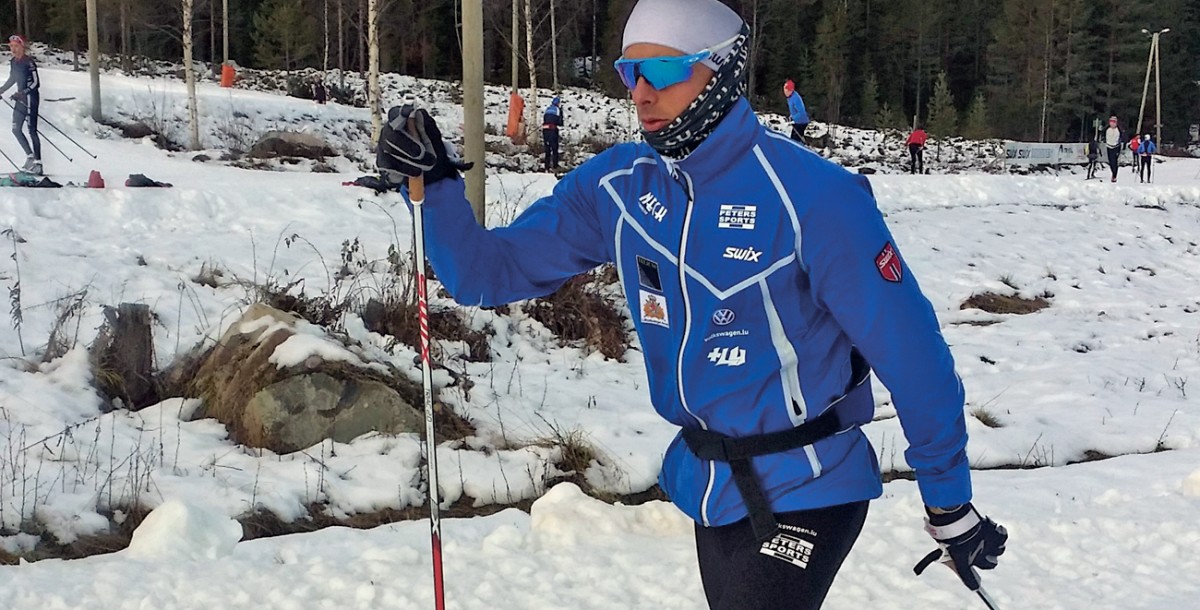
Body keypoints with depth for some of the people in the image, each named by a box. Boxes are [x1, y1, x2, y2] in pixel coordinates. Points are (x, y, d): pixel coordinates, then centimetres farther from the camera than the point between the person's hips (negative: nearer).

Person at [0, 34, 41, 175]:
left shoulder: (29, 62, -15)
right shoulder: (13, 62, 9)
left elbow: (36, 83, -17)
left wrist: (23, 93, -27)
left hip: (30, 98, -8)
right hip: (20, 99, 8)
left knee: (32, 131, -8)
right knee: (16, 129, 4)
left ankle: (38, 163, -5)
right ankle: (30, 156, 11)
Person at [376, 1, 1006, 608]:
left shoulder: (811, 197, -22)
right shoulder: (618, 185, -4)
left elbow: (912, 355, -16)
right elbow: (490, 273, 2)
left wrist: (949, 504, -9)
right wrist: (433, 182, -14)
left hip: (802, 495, -6)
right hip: (706, 488, 6)